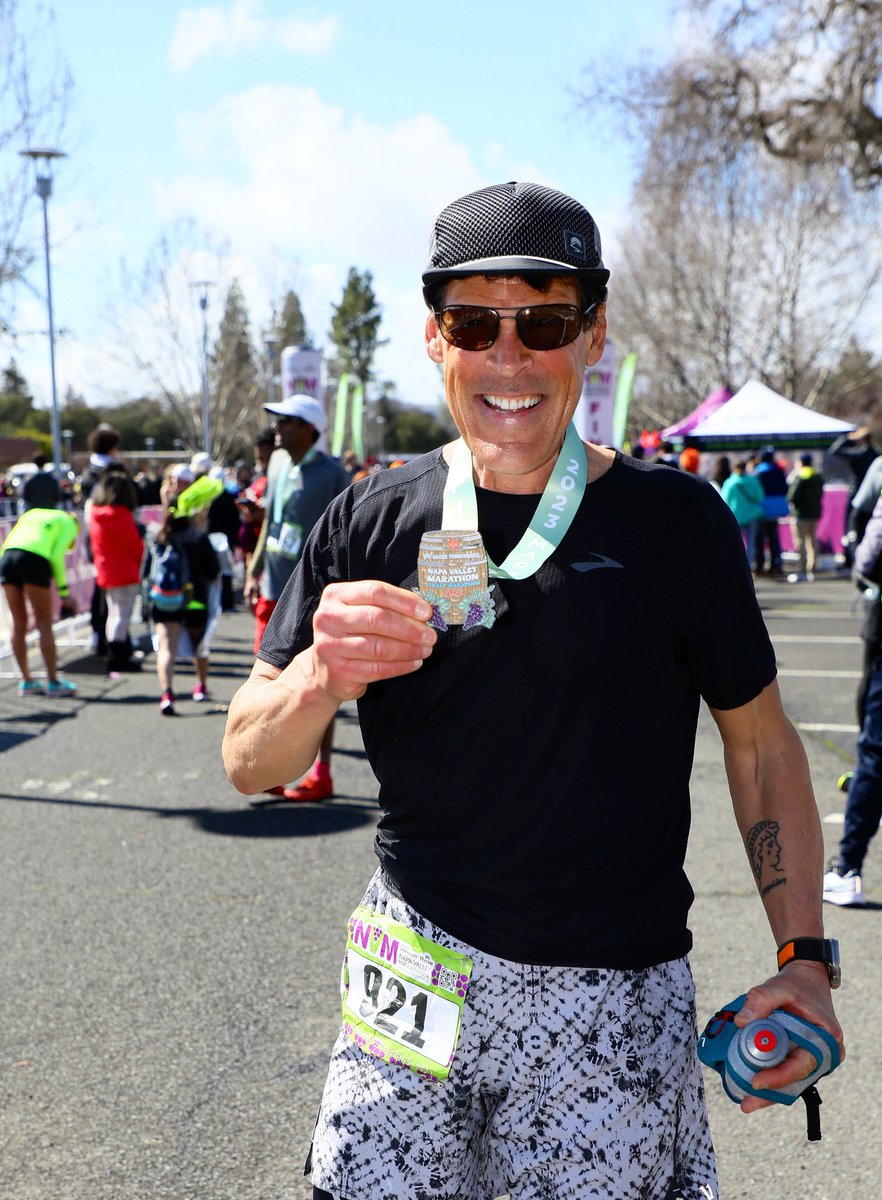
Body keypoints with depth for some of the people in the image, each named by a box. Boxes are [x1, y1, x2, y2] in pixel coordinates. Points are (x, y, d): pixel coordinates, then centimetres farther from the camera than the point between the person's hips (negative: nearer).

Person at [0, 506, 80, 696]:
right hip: (34, 560, -5)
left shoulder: (32, 513, 33)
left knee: (18, 625, 12)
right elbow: (57, 556, 1)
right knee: (44, 625, 2)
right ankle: (53, 682, 5)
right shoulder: (69, 524, 17)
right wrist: (64, 592, 3)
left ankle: (26, 681, 19)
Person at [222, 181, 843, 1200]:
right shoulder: (371, 521, -1)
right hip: (414, 982, 2)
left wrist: (806, 962, -5)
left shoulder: (675, 520, -6)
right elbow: (248, 765, -2)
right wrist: (318, 679, -24)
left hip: (610, 1009, -1)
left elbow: (759, 742, 3)